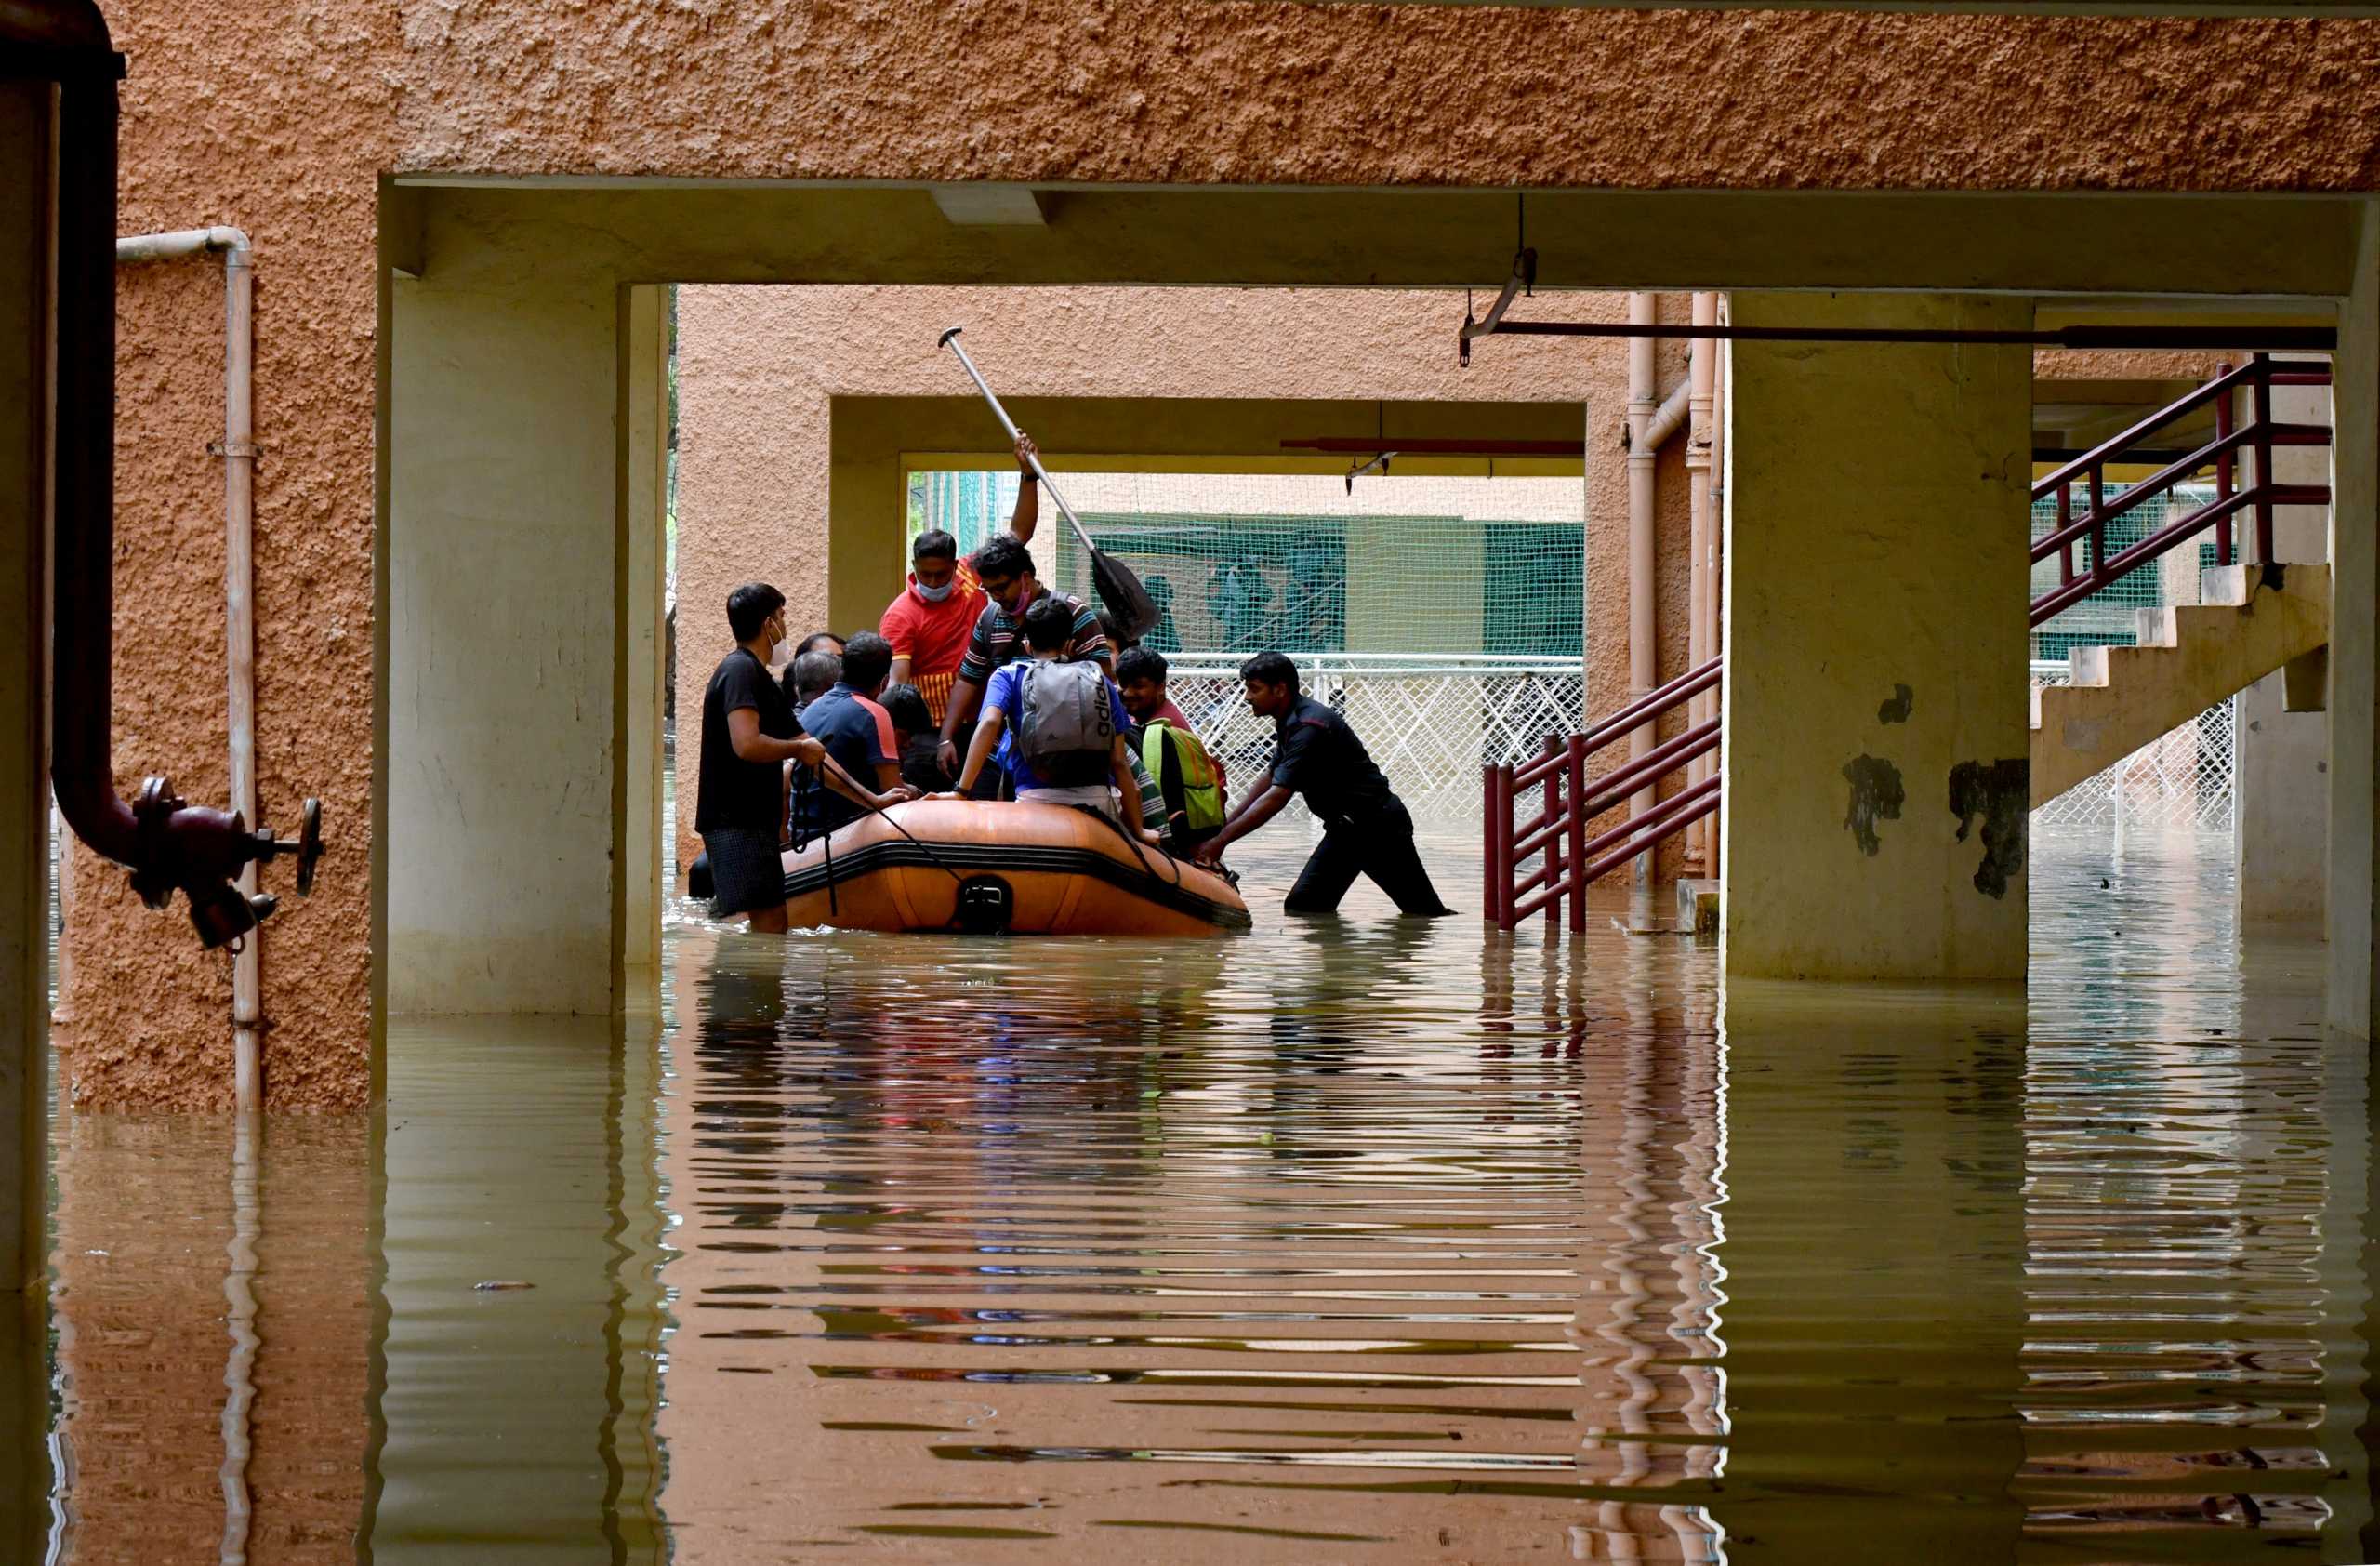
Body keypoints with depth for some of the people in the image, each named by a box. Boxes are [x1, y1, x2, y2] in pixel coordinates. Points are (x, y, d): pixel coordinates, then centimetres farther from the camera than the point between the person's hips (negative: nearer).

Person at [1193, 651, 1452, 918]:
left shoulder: (1309, 728, -24)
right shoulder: (1290, 724, 8)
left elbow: (1276, 797, -30)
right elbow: (1268, 784, 14)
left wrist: (1221, 841, -30)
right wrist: (1221, 828, 6)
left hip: (1377, 823, -10)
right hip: (1345, 826, 10)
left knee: (1424, 914, -4)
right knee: (1302, 907, 0)